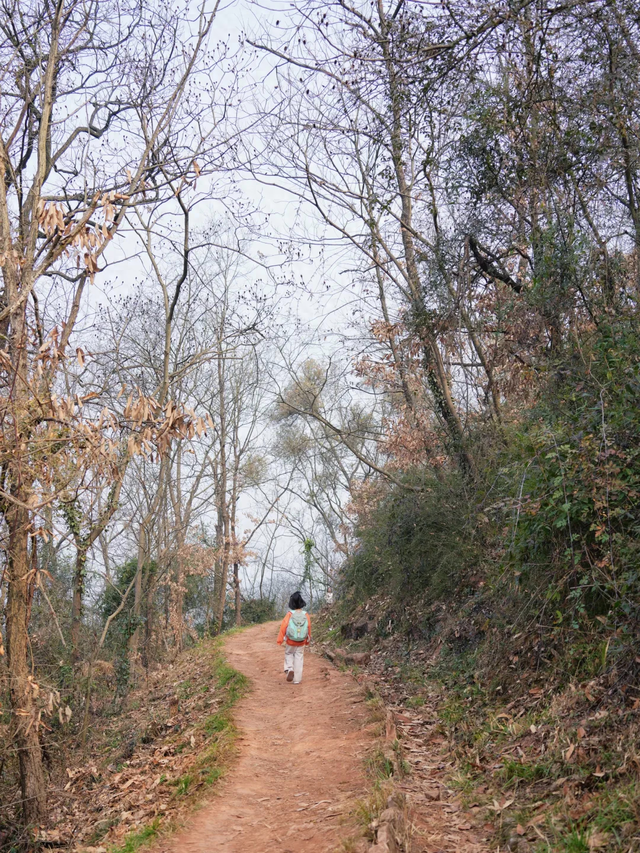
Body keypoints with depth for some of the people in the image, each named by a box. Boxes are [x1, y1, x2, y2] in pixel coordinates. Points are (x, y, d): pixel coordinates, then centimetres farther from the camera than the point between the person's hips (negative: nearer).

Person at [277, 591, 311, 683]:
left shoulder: (290, 614, -15)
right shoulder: (305, 615, -9)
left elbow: (283, 627, -15)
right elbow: (309, 627, -1)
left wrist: (279, 640, -7)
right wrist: (307, 640, 14)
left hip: (290, 641, -1)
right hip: (301, 642, 1)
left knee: (288, 654, 22)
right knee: (299, 658, 12)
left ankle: (289, 669, -3)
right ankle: (297, 679, 13)